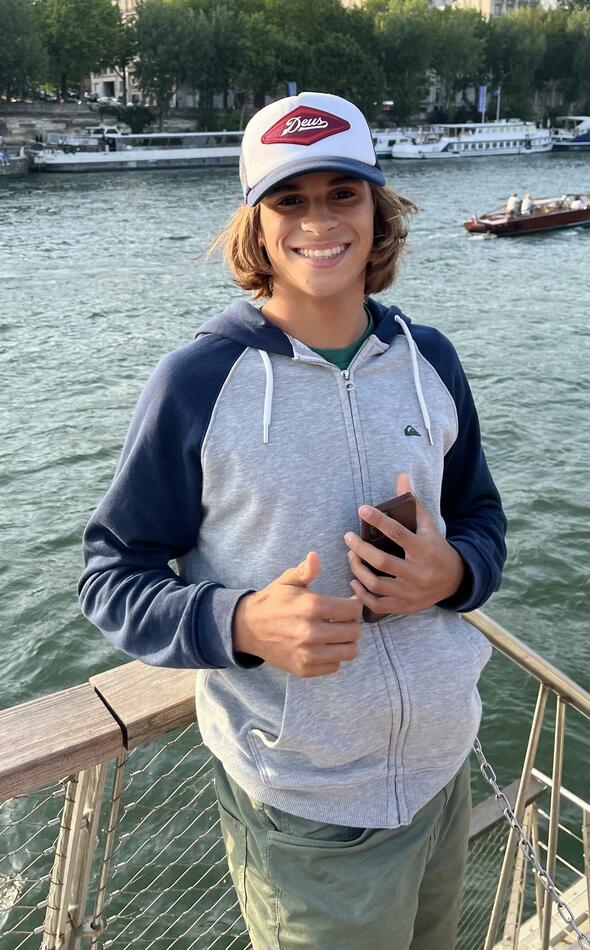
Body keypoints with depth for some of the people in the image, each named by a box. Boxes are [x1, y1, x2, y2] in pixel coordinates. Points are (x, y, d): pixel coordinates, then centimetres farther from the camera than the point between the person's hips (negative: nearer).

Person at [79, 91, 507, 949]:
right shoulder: (198, 381, -16)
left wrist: (452, 573, -14)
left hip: (445, 769, 5)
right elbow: (114, 575, -10)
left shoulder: (429, 359, -2)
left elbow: (481, 515, 10)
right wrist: (241, 624, -28)